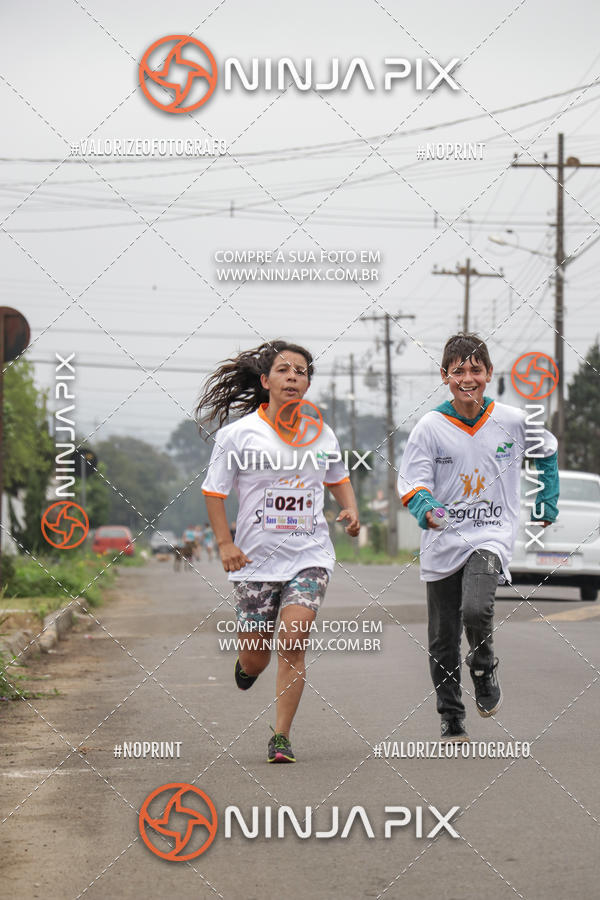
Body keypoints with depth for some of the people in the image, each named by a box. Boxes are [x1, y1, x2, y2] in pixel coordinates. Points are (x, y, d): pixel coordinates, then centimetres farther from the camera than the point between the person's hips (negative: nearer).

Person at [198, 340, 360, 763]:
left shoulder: (321, 434, 6)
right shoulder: (238, 434, -4)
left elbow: (338, 478, 25)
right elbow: (214, 491, 0)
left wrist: (351, 508, 5)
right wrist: (225, 543, -10)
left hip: (309, 555, 1)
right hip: (256, 557, -1)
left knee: (293, 643, -16)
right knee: (256, 657, 5)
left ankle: (281, 737, -7)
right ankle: (247, 664, 45)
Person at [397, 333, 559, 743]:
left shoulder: (513, 421, -1)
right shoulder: (430, 427, -5)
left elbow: (546, 451, 18)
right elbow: (412, 484, -8)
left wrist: (548, 503, 18)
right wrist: (427, 510, -29)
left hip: (492, 536, -1)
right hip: (443, 541, 1)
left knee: (476, 610, -27)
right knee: (443, 642, 6)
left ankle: (484, 667, 6)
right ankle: (452, 720, 23)